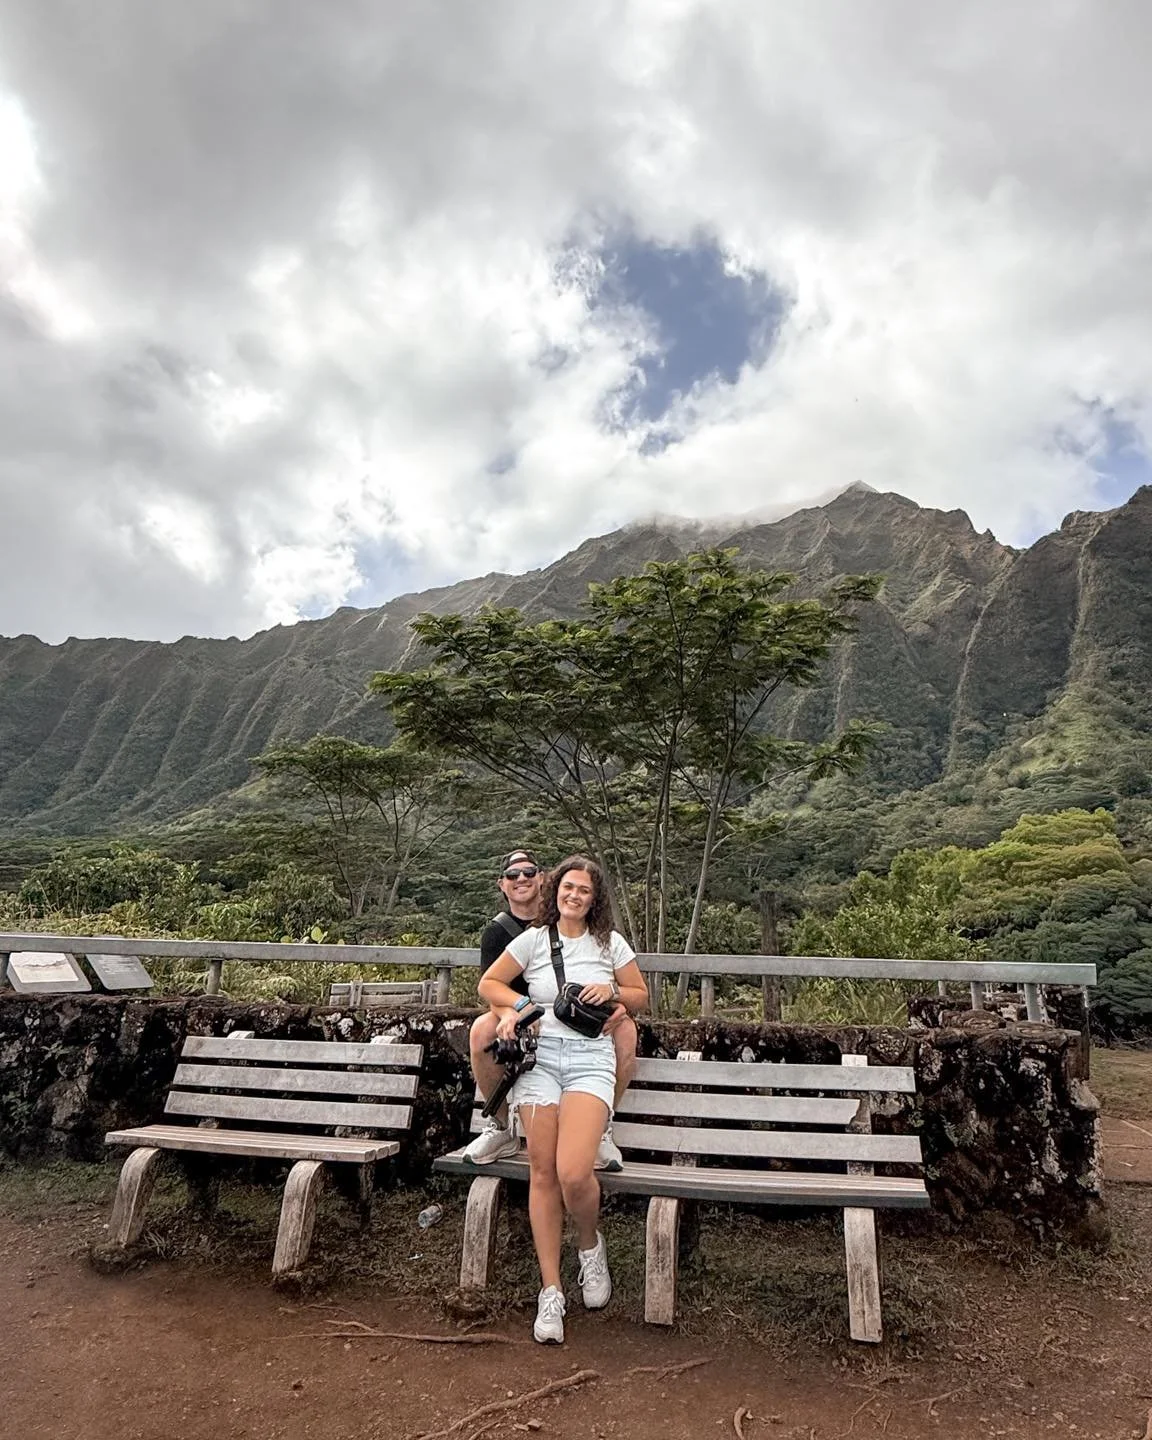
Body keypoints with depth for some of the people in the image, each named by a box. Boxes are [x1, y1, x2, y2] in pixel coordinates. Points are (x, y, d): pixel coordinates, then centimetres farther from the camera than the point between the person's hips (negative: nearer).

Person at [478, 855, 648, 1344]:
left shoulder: (610, 942, 9)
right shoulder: (534, 939, 8)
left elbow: (640, 996, 17)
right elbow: (488, 983, 13)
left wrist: (612, 992, -3)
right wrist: (517, 1004, -4)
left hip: (590, 1059, -1)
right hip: (539, 1056, 1)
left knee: (573, 1173, -18)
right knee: (542, 1173, -2)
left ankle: (590, 1244, 15)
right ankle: (550, 1290, 13)